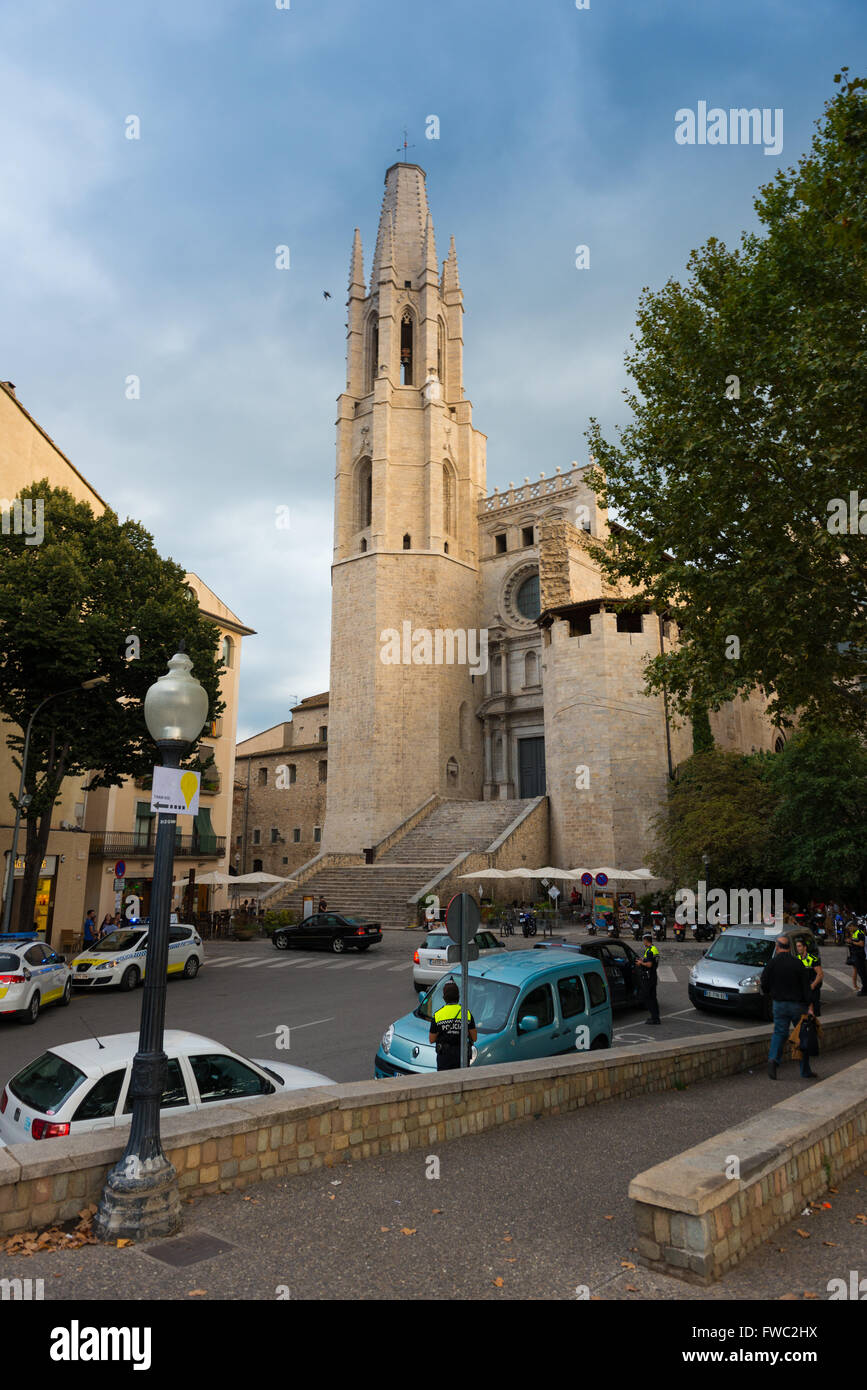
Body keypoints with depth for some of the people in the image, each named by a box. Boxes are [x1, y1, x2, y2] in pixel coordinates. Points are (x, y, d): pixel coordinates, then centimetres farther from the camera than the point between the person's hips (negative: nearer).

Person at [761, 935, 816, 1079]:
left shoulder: (772, 963, -4)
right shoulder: (798, 964, -8)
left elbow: (764, 985, -1)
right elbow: (806, 987, -10)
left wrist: (768, 992, 20)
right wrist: (810, 1006, -10)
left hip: (779, 1004, 1)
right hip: (797, 1005, -1)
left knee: (779, 1032, 9)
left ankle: (773, 1058, -15)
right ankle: (805, 1071, 16)